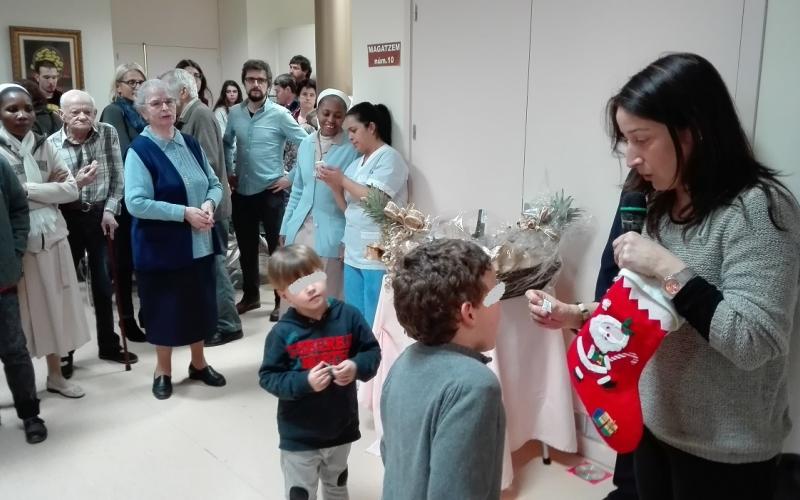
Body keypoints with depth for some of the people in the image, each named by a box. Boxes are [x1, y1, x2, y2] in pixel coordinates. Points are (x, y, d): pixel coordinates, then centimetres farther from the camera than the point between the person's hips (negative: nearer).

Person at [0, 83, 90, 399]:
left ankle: (56, 375, 28)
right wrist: (48, 188, -13)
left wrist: (27, 189, -12)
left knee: (55, 307, 12)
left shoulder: (43, 146, 6)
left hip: (52, 239, 4)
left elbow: (72, 189, -2)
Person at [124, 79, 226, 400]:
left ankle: (198, 363, 34)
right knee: (166, 306, 7)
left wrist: (209, 204, -12)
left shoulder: (190, 144, 6)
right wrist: (184, 212, -23)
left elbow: (215, 184, 10)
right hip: (161, 247, -5)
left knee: (200, 303, 15)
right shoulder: (139, 151, -12)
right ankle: (162, 370, 27)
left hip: (199, 243, 5)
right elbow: (136, 203, -20)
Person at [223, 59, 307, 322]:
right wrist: (228, 172, 12)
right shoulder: (234, 113, 4)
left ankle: (282, 300, 17)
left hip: (270, 192, -4)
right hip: (242, 192, 5)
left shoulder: (279, 114, -9)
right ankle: (251, 294, 31)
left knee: (277, 247, 4)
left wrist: (291, 177, -10)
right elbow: (226, 144, 21)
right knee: (246, 247, 14)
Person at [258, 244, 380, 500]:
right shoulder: (282, 333, -18)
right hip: (299, 436, -2)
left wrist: (357, 367, -24)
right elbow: (268, 377, -13)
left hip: (342, 427, 3)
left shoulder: (348, 316, -12)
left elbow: (372, 351, -3)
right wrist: (304, 382, -28)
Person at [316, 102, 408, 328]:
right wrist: (334, 185, 1)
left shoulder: (389, 157, -5)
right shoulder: (357, 163, 17)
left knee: (374, 322, -4)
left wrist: (342, 179, -6)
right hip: (353, 253, 8)